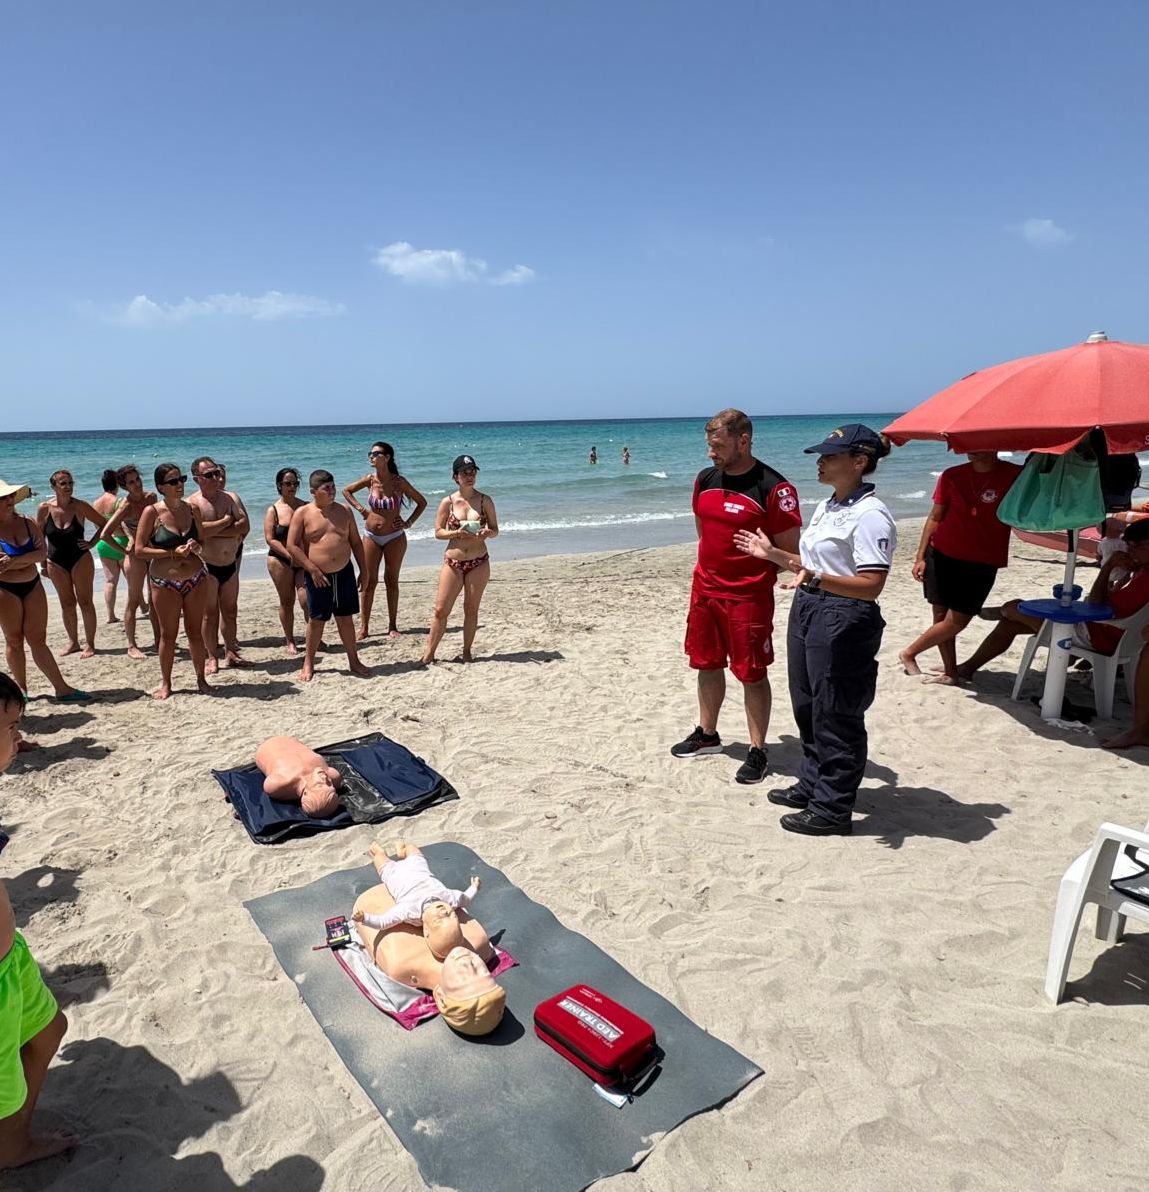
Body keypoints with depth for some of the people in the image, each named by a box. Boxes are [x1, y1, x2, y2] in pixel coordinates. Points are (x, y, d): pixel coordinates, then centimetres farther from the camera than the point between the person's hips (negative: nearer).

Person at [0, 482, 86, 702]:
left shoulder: (27, 523, 4)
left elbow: (43, 551, -8)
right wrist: (28, 559, -18)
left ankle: (62, 688, 2)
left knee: (38, 640, 5)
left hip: (33, 585, 3)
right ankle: (22, 689, 18)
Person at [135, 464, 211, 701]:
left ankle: (201, 679, 21)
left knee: (195, 632, 10)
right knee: (168, 635, 8)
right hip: (165, 583, -3)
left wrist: (196, 548, -11)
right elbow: (139, 550, -11)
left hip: (196, 580, 3)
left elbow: (204, 545, 12)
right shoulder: (152, 512, -9)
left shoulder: (192, 509, 3)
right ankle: (165, 683, 22)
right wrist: (173, 552, -19)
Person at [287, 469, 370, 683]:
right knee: (316, 620, 5)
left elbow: (355, 542, 11)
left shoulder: (344, 511, 5)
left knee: (345, 618, 11)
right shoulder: (303, 513, -5)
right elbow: (292, 545, -8)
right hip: (318, 576, -3)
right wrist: (313, 570, -13)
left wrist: (362, 571, 8)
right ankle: (308, 663, 20)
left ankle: (354, 661, 21)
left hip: (344, 573, 3)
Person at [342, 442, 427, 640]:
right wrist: (360, 509, 4)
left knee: (392, 581, 6)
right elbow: (347, 491, 14)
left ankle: (392, 626, 15)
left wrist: (408, 523, -5)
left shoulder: (399, 481, -10)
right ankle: (363, 627, 8)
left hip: (395, 537, -2)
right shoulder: (370, 479, -4)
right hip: (371, 536, 2)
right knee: (369, 582, 2)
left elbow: (422, 502, 0)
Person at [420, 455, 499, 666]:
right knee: (441, 609, 0)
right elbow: (438, 532, 0)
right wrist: (457, 533, -19)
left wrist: (487, 533, -19)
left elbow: (495, 530, 4)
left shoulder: (485, 500, 1)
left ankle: (467, 651, 21)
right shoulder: (448, 502, -1)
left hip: (479, 562, 0)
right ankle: (429, 653, 10)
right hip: (453, 563, 0)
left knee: (471, 609, 8)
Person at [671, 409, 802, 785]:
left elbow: (790, 550, -11)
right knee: (707, 665, 17)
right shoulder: (705, 480, 6)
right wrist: (711, 568, 14)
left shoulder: (773, 488, -15)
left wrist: (756, 573, -21)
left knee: (752, 675, 3)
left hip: (748, 597, -6)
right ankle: (707, 735, 35)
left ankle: (757, 751, 16)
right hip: (704, 590, 7)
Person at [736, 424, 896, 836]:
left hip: (844, 622, -10)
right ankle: (812, 785, 37)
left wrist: (818, 579, -37)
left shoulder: (870, 515, -17)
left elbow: (870, 586, -24)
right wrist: (772, 554, 14)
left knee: (835, 716, 2)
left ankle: (833, 810, 15)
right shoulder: (826, 507, 12)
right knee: (807, 707, 20)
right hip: (807, 610, 10)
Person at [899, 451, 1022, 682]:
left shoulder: (1015, 476, -7)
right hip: (941, 555, 2)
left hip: (981, 565, -2)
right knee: (941, 616, 4)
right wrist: (920, 556, 4)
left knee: (957, 621, -2)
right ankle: (949, 669, 21)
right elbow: (935, 517, 6)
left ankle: (909, 653, 16)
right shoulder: (952, 476, 1)